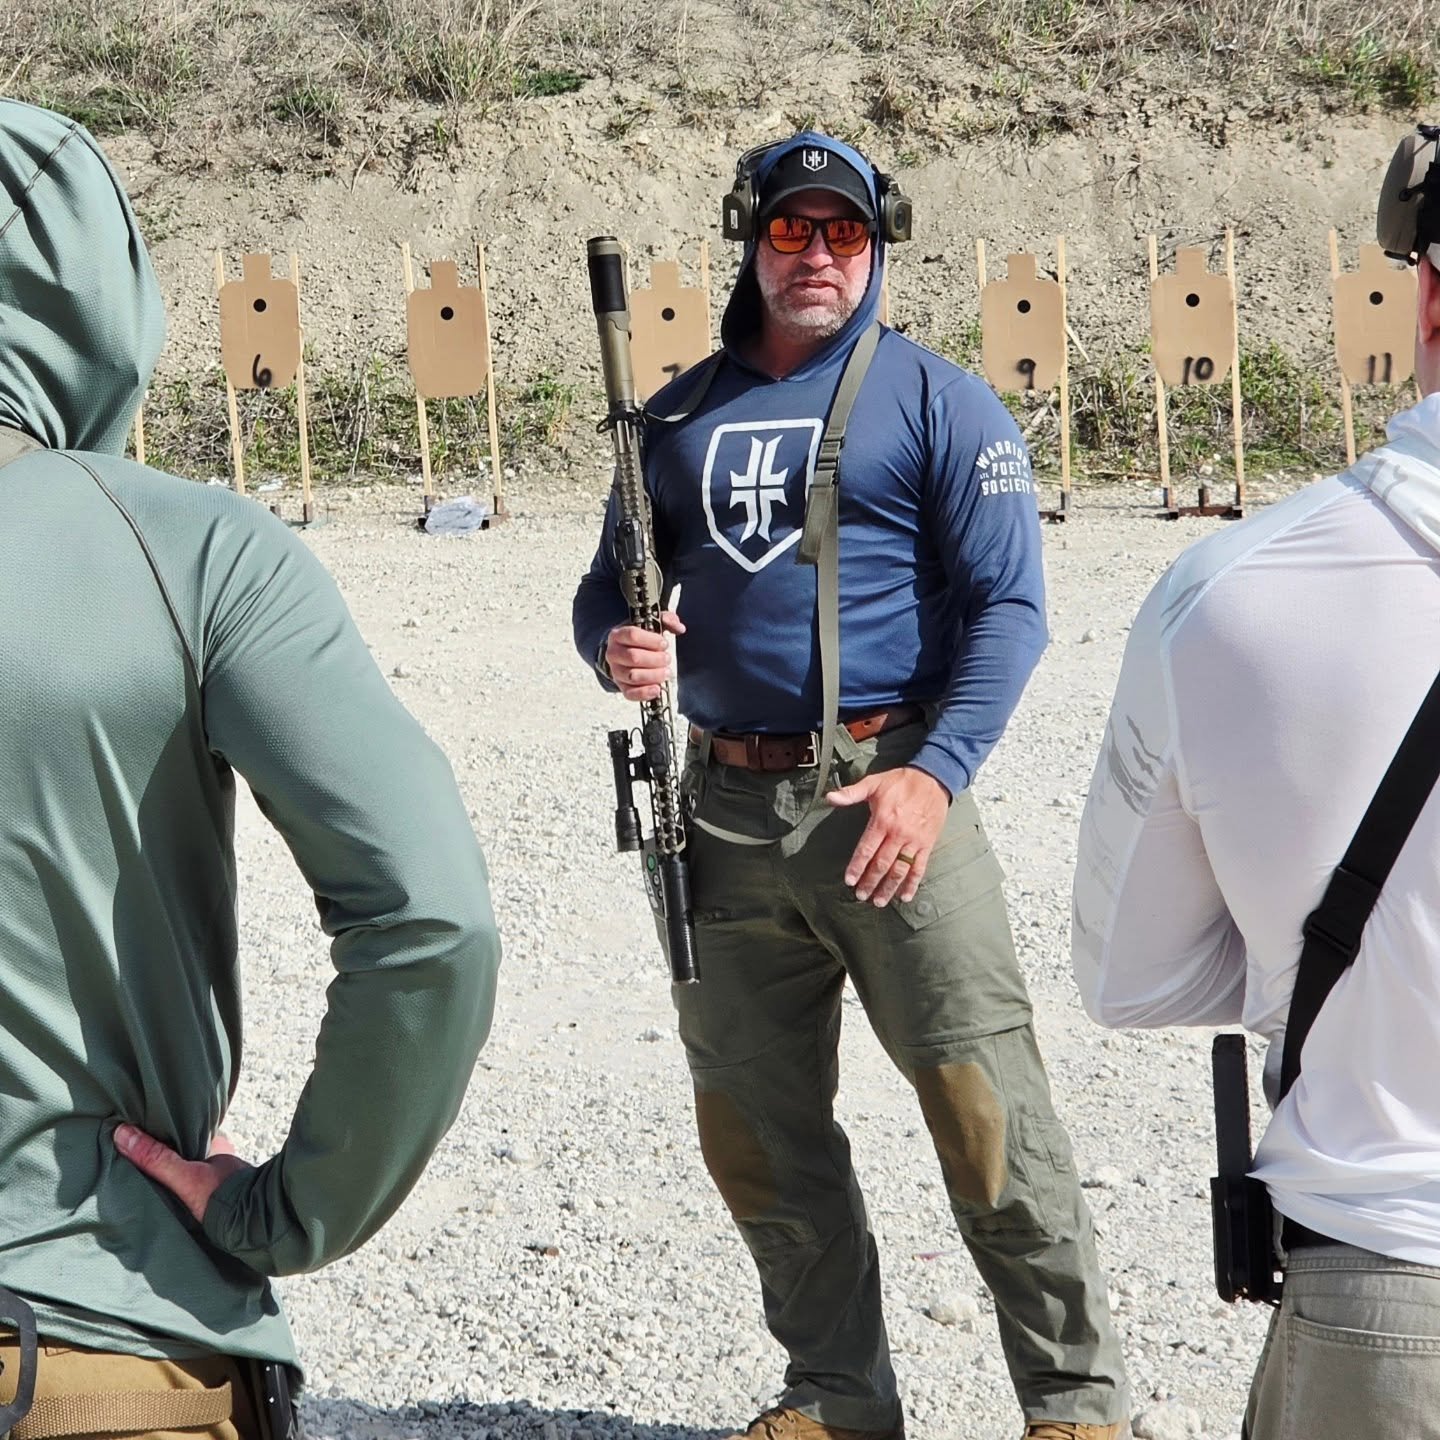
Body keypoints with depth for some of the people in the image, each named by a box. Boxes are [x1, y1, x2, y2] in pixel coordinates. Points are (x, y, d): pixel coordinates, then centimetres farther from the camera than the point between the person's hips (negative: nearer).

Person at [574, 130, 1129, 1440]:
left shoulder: (936, 400, 1)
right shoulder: (682, 416, 14)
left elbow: (1009, 607, -5)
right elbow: (607, 588, 21)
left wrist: (935, 774, -18)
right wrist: (615, 645, -4)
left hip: (888, 792, -5)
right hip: (727, 808, 5)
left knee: (986, 1108, -7)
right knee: (757, 1128, 10)